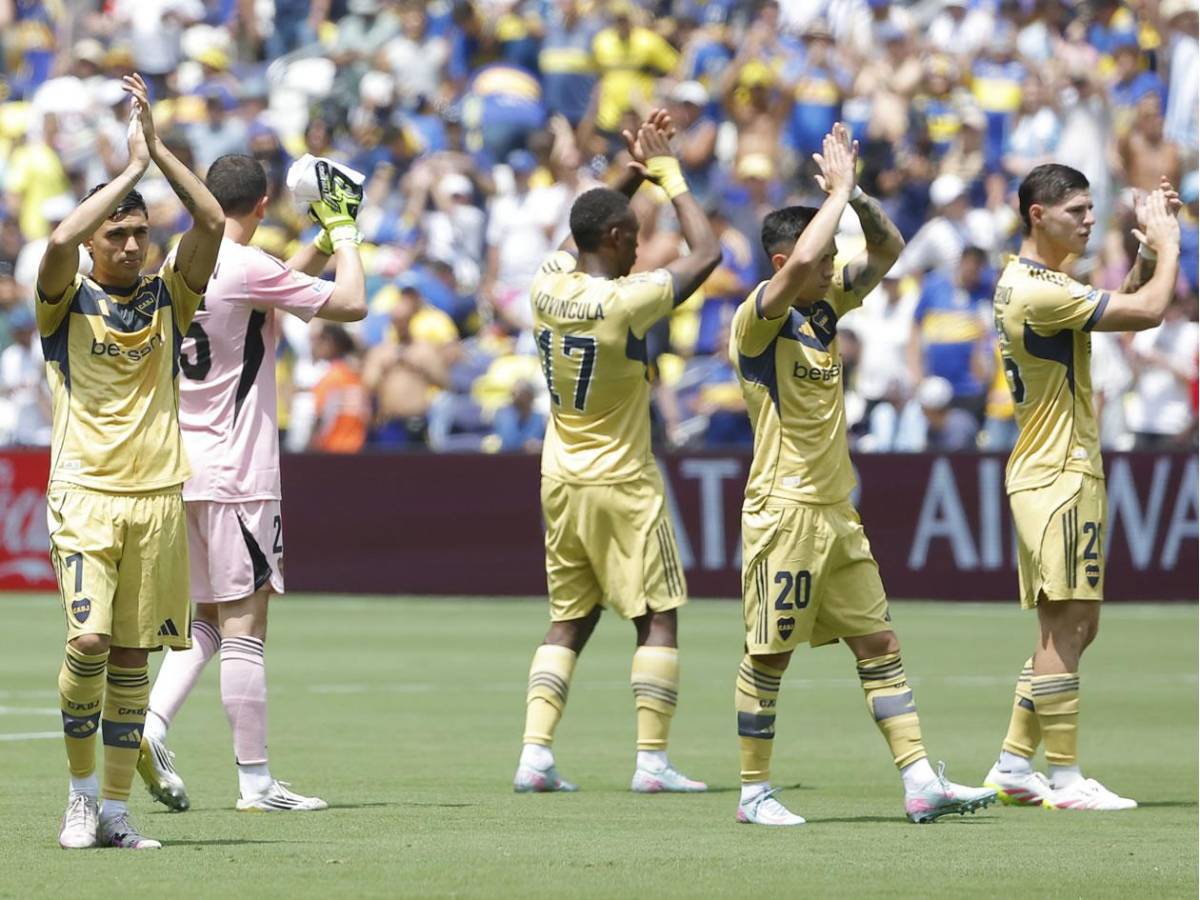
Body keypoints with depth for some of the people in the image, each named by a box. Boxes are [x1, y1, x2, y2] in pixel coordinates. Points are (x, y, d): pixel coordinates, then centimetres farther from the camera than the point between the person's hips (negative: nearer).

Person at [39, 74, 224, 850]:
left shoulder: (168, 298, 11)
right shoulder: (68, 303, 3)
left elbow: (212, 222, -2)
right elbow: (61, 241, -18)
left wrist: (157, 146, -7)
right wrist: (133, 166, -13)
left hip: (159, 495, 3)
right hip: (85, 493, -3)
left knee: (134, 655, 3)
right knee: (89, 640, -17)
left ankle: (115, 810, 9)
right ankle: (81, 792, 1)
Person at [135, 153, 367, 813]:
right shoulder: (246, 266, -14)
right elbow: (350, 304, -10)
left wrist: (321, 244, 26)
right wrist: (344, 236, 4)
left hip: (180, 465, 8)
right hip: (235, 472, -8)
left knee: (206, 620, 15)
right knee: (244, 626, -4)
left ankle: (151, 727, -5)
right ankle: (255, 781, -1)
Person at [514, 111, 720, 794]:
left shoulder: (548, 287, -2)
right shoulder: (627, 302, -20)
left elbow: (585, 234, 20)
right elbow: (708, 252, -10)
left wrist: (635, 173, 17)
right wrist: (667, 172, -2)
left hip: (561, 481, 6)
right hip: (623, 483, -6)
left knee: (568, 623, 12)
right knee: (658, 618, 2)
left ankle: (536, 753, 3)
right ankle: (652, 760, -3)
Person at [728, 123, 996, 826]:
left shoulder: (826, 307, 10)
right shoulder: (759, 320, -13)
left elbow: (888, 250, 13)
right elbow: (800, 263, -32)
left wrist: (856, 194, -5)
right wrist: (838, 189, -21)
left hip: (837, 515, 8)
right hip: (784, 511, -8)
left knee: (880, 645, 4)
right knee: (769, 657, -1)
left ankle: (922, 784, 3)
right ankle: (755, 791, 9)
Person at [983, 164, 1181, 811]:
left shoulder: (1026, 280, 14)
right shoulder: (1038, 291, -19)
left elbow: (1123, 303, 24)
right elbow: (1147, 312, -20)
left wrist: (1149, 248, 9)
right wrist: (1166, 245, -5)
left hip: (1062, 473, 11)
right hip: (1057, 477, -11)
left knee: (1073, 627, 12)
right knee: (1064, 628, -9)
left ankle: (1013, 765, 14)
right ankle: (1065, 780, -7)